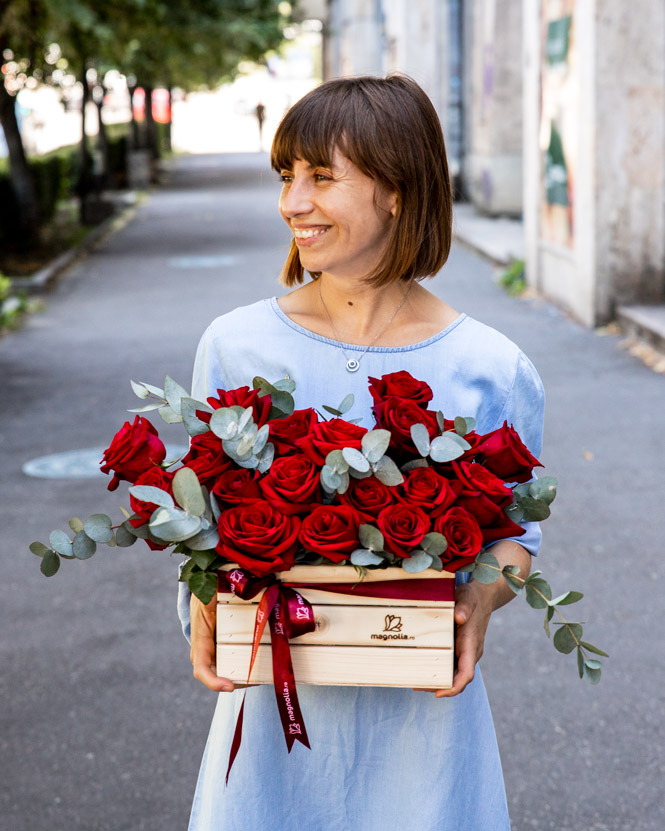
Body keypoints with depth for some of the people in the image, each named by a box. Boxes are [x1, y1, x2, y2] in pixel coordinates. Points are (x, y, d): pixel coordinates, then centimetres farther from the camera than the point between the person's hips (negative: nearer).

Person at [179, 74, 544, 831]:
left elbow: (514, 529, 5)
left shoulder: (491, 371, -7)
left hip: (420, 709, -1)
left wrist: (480, 599, -15)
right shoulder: (236, 345, -4)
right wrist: (205, 610, -13)